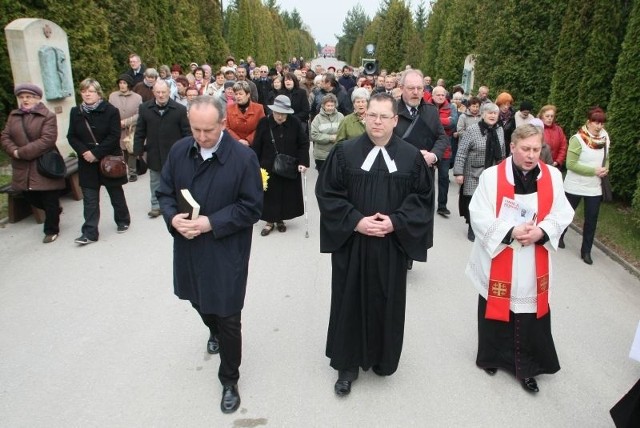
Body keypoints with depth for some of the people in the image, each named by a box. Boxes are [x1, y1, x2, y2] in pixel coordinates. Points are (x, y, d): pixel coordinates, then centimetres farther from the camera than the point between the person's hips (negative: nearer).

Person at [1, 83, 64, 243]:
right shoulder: (13, 116, 11)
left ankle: (51, 230, 20)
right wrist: (14, 151, -15)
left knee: (50, 201, 3)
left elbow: (47, 140, -19)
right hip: (23, 169, 6)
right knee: (30, 197, 15)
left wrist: (21, 152, -20)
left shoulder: (48, 116, -7)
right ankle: (54, 211, 40)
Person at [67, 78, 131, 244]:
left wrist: (96, 153, -19)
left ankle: (123, 221, 32)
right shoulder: (75, 112, 4)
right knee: (90, 199, 4)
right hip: (87, 162, 3)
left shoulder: (111, 111, -8)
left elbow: (114, 136, -15)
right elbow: (71, 137, 5)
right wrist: (84, 152, -13)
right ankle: (90, 233, 7)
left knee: (116, 194, 13)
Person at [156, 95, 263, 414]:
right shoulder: (179, 151, -2)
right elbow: (164, 192, 6)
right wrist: (173, 218, -15)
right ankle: (214, 331, 62)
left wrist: (211, 223, -22)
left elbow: (252, 208, -14)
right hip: (188, 247, 5)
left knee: (228, 318, 5)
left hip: (226, 252, -5)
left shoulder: (243, 157, -17)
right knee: (199, 301, 26)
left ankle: (229, 381, 27)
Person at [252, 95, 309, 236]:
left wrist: (303, 162, -10)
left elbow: (304, 143, -1)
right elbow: (256, 147, -5)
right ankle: (270, 221, 21)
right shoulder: (264, 122, -10)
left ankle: (280, 219, 29)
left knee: (287, 194, 11)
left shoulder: (295, 122, -8)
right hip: (269, 167, -1)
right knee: (270, 194, 6)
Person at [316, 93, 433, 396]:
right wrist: (356, 222, -15)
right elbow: (327, 193, -5)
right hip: (351, 244, -1)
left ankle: (382, 358, 36)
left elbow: (423, 198, 1)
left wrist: (395, 222, -13)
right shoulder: (344, 152, -3)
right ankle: (347, 364, 24)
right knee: (350, 303, 7)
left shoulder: (411, 156, 0)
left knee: (386, 302, 13)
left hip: (392, 245, 1)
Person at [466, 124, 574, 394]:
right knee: (496, 310, 13)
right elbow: (479, 216, -13)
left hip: (534, 265, 2)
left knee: (531, 315, 6)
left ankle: (526, 366, 24)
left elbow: (562, 214, 0)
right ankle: (492, 357, 36)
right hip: (497, 262, -2)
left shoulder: (552, 177, 0)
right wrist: (511, 232, -22)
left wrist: (541, 232, -17)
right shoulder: (491, 176, -10)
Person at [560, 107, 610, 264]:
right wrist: (594, 171, -22)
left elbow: (606, 158, 15)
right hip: (575, 186, -4)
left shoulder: (605, 138, 0)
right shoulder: (578, 139, -17)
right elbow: (571, 164, -20)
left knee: (591, 220, 7)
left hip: (595, 188, 4)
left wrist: (605, 169, -6)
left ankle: (586, 251, 19)